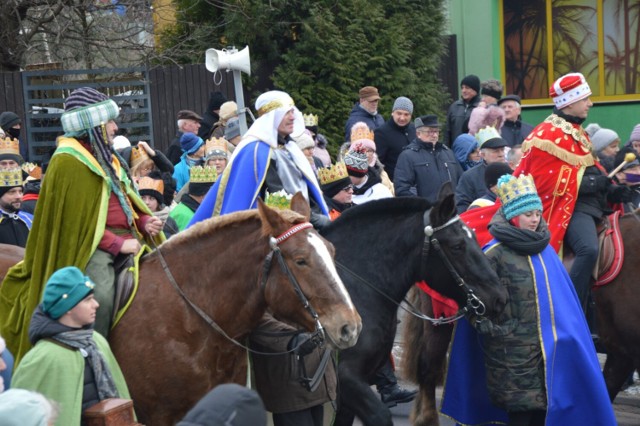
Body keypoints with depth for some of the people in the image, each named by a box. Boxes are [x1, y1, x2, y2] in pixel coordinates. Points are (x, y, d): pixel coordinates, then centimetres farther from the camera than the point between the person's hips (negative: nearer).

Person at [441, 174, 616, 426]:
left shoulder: (545, 250, 9)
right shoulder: (496, 253, -10)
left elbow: (561, 295, 17)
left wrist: (566, 330, 13)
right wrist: (493, 330, -14)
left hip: (549, 347, 6)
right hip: (513, 350, -6)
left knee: (544, 405, 9)